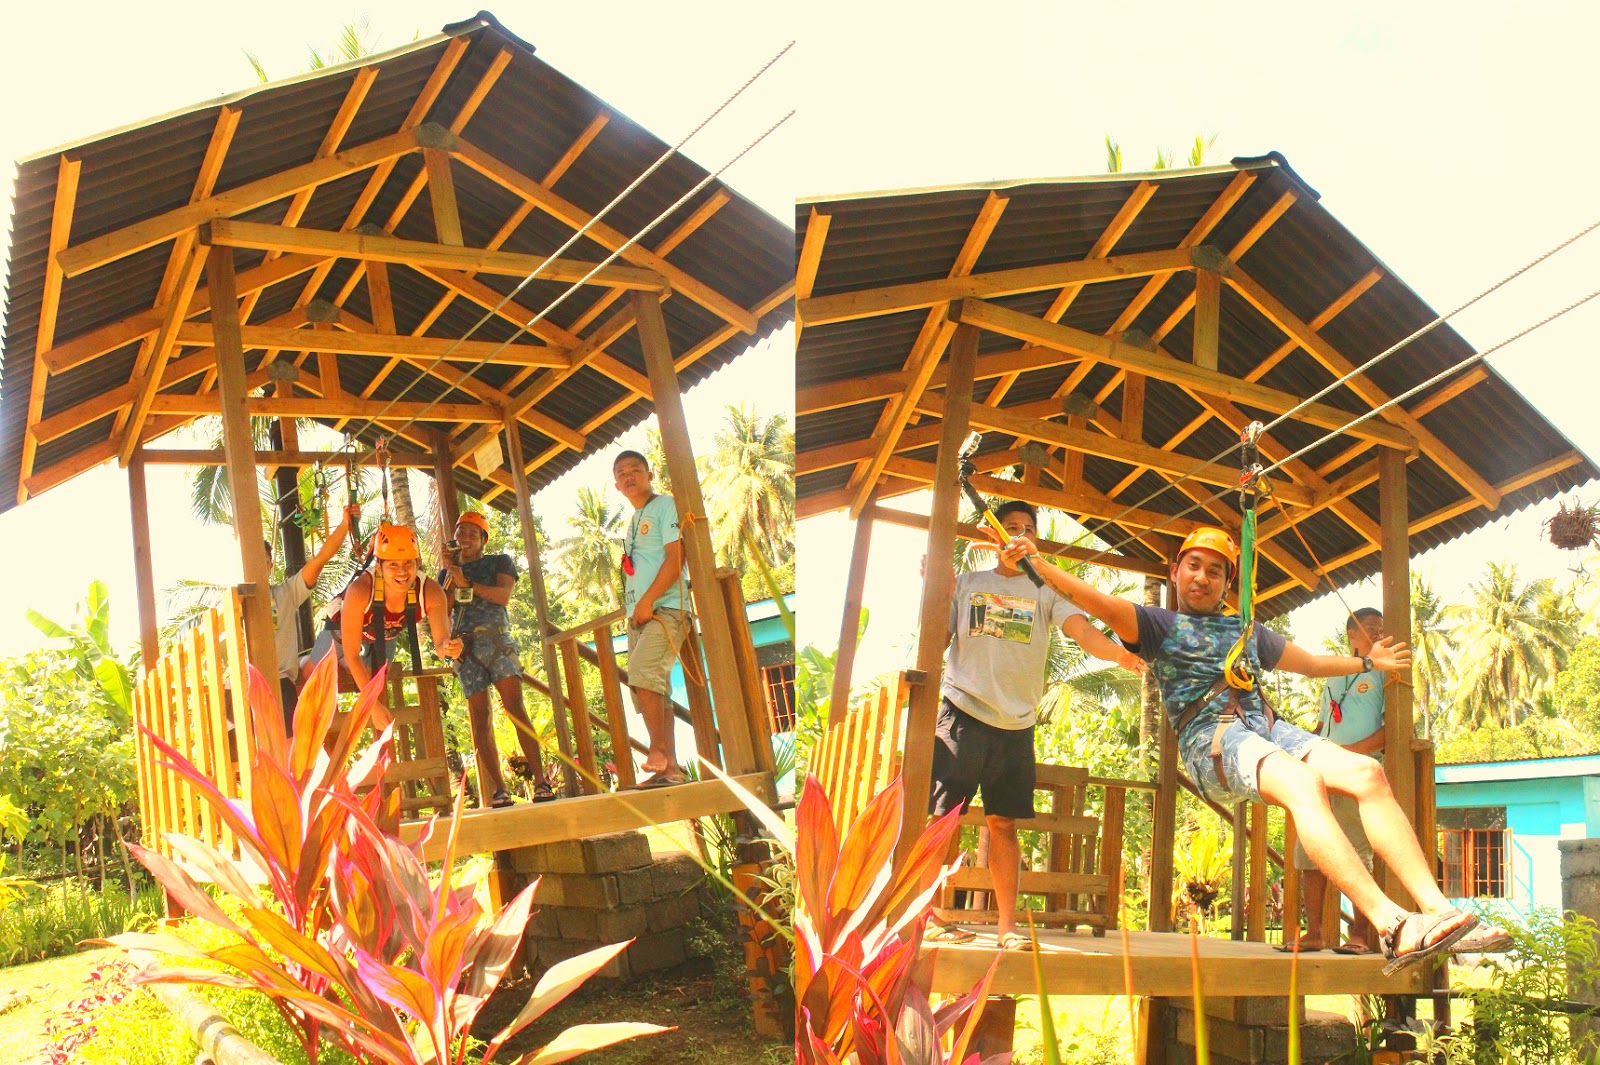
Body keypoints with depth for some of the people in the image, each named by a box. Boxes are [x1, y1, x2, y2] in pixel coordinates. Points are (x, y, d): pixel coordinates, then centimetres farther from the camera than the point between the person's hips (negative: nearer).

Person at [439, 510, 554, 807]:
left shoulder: (500, 562, 14)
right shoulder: (447, 572, 23)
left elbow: (504, 595, -4)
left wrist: (466, 582, -12)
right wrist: (452, 581, -1)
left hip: (496, 640, -3)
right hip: (465, 646, 3)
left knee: (515, 706, -19)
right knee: (480, 720, -7)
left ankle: (540, 781, -22)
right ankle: (498, 790, -9)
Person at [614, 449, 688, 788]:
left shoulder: (665, 506, -2)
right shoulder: (634, 521, 23)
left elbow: (676, 558, -13)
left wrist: (647, 600, -16)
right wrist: (632, 610, 11)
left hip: (665, 608, -9)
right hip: (638, 615, 9)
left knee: (643, 674, -25)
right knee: (655, 689, 5)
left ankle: (659, 749, -17)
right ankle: (670, 767, 6)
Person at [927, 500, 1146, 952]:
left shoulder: (1047, 590, 10)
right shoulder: (966, 583, 11)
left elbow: (1081, 628, -7)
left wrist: (1117, 653, -27)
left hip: (1017, 724, 2)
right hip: (962, 714, -2)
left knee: (1004, 824, 7)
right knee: (938, 817, -5)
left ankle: (1006, 924, 13)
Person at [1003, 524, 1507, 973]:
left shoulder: (1247, 631, 33)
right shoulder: (1158, 624, 16)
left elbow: (1310, 662, 46)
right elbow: (1099, 601, 0)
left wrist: (1367, 662, 50)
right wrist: (1038, 565, -14)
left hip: (1268, 728, 6)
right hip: (1211, 739, -6)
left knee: (1366, 773, -22)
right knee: (1302, 782, -35)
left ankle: (1437, 908, -30)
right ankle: (1391, 924, -46)